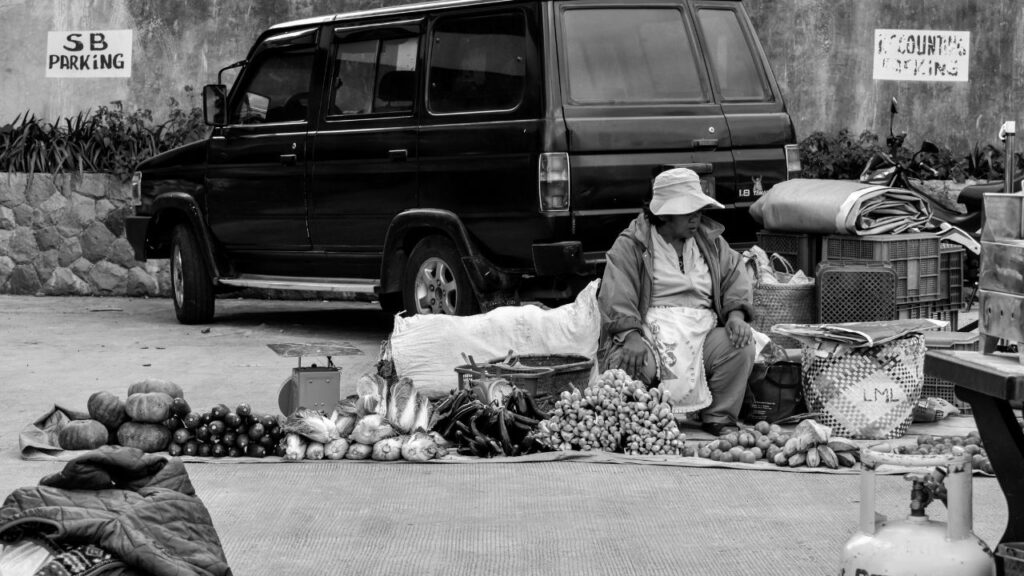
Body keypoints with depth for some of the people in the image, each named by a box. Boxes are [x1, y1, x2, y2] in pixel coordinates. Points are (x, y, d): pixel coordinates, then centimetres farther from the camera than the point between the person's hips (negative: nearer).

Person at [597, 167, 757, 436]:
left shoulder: (710, 240, 18)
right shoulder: (630, 245, 1)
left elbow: (735, 275, 14)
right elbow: (616, 298, -9)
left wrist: (736, 314, -8)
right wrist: (631, 337, -26)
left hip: (702, 332, 4)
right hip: (650, 332, -4)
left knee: (741, 344, -23)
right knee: (632, 362, -37)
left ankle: (719, 420, -8)